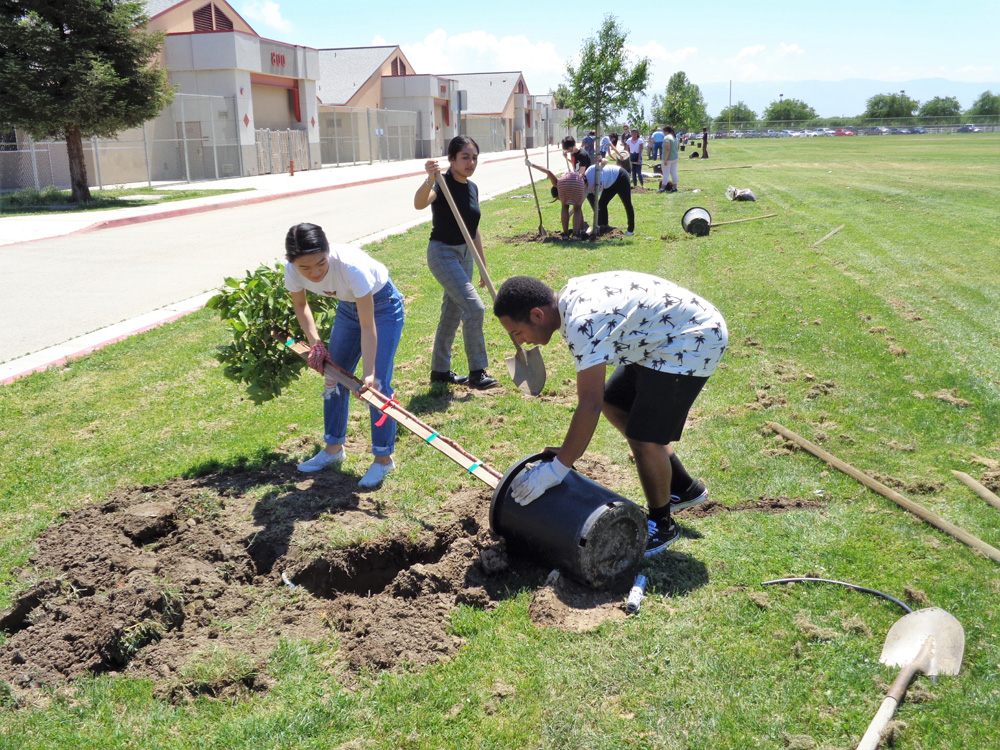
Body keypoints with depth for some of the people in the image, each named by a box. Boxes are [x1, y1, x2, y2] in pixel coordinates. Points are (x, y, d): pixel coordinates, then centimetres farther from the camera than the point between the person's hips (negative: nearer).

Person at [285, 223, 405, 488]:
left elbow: (368, 326, -34)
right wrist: (315, 343, -13)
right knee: (334, 376, 10)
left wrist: (368, 373, -37)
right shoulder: (292, 270, -24)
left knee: (377, 383, -11)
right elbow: (300, 305, -1)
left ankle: (383, 458, 3)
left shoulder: (351, 266, -41)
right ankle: (334, 448, 27)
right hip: (347, 306, 6)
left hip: (382, 305, -6)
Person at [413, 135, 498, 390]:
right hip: (443, 253, -8)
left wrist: (483, 265, 18)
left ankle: (440, 371, 26)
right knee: (474, 307, -16)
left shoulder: (472, 188, 8)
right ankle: (477, 372, -6)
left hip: (465, 255, 8)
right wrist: (430, 180, -56)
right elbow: (419, 204, -38)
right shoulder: (443, 183, -15)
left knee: (452, 314, 14)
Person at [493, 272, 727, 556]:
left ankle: (662, 526, 14)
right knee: (614, 405, 17)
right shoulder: (569, 296, 1)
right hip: (660, 337, 10)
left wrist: (557, 469, -25)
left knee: (644, 438, -10)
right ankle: (683, 488, 28)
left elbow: (590, 405, -30)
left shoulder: (582, 323, -29)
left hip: (695, 341, -10)